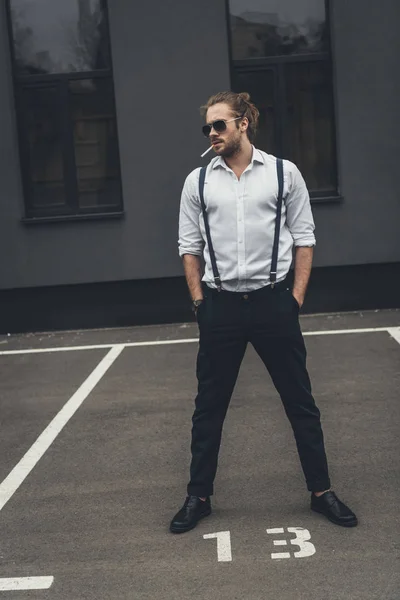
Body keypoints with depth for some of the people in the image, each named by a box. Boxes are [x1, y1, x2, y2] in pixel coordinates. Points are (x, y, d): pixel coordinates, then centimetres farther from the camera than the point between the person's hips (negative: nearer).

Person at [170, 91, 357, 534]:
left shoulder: (284, 173, 1)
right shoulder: (197, 181, 5)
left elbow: (304, 238, 3)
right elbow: (189, 245, 9)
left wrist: (297, 296, -4)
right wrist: (198, 299, 2)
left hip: (273, 301, -1)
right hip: (220, 306, 2)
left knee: (300, 401, 7)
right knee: (208, 406, 9)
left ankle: (320, 490, 23)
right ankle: (199, 496, 24)